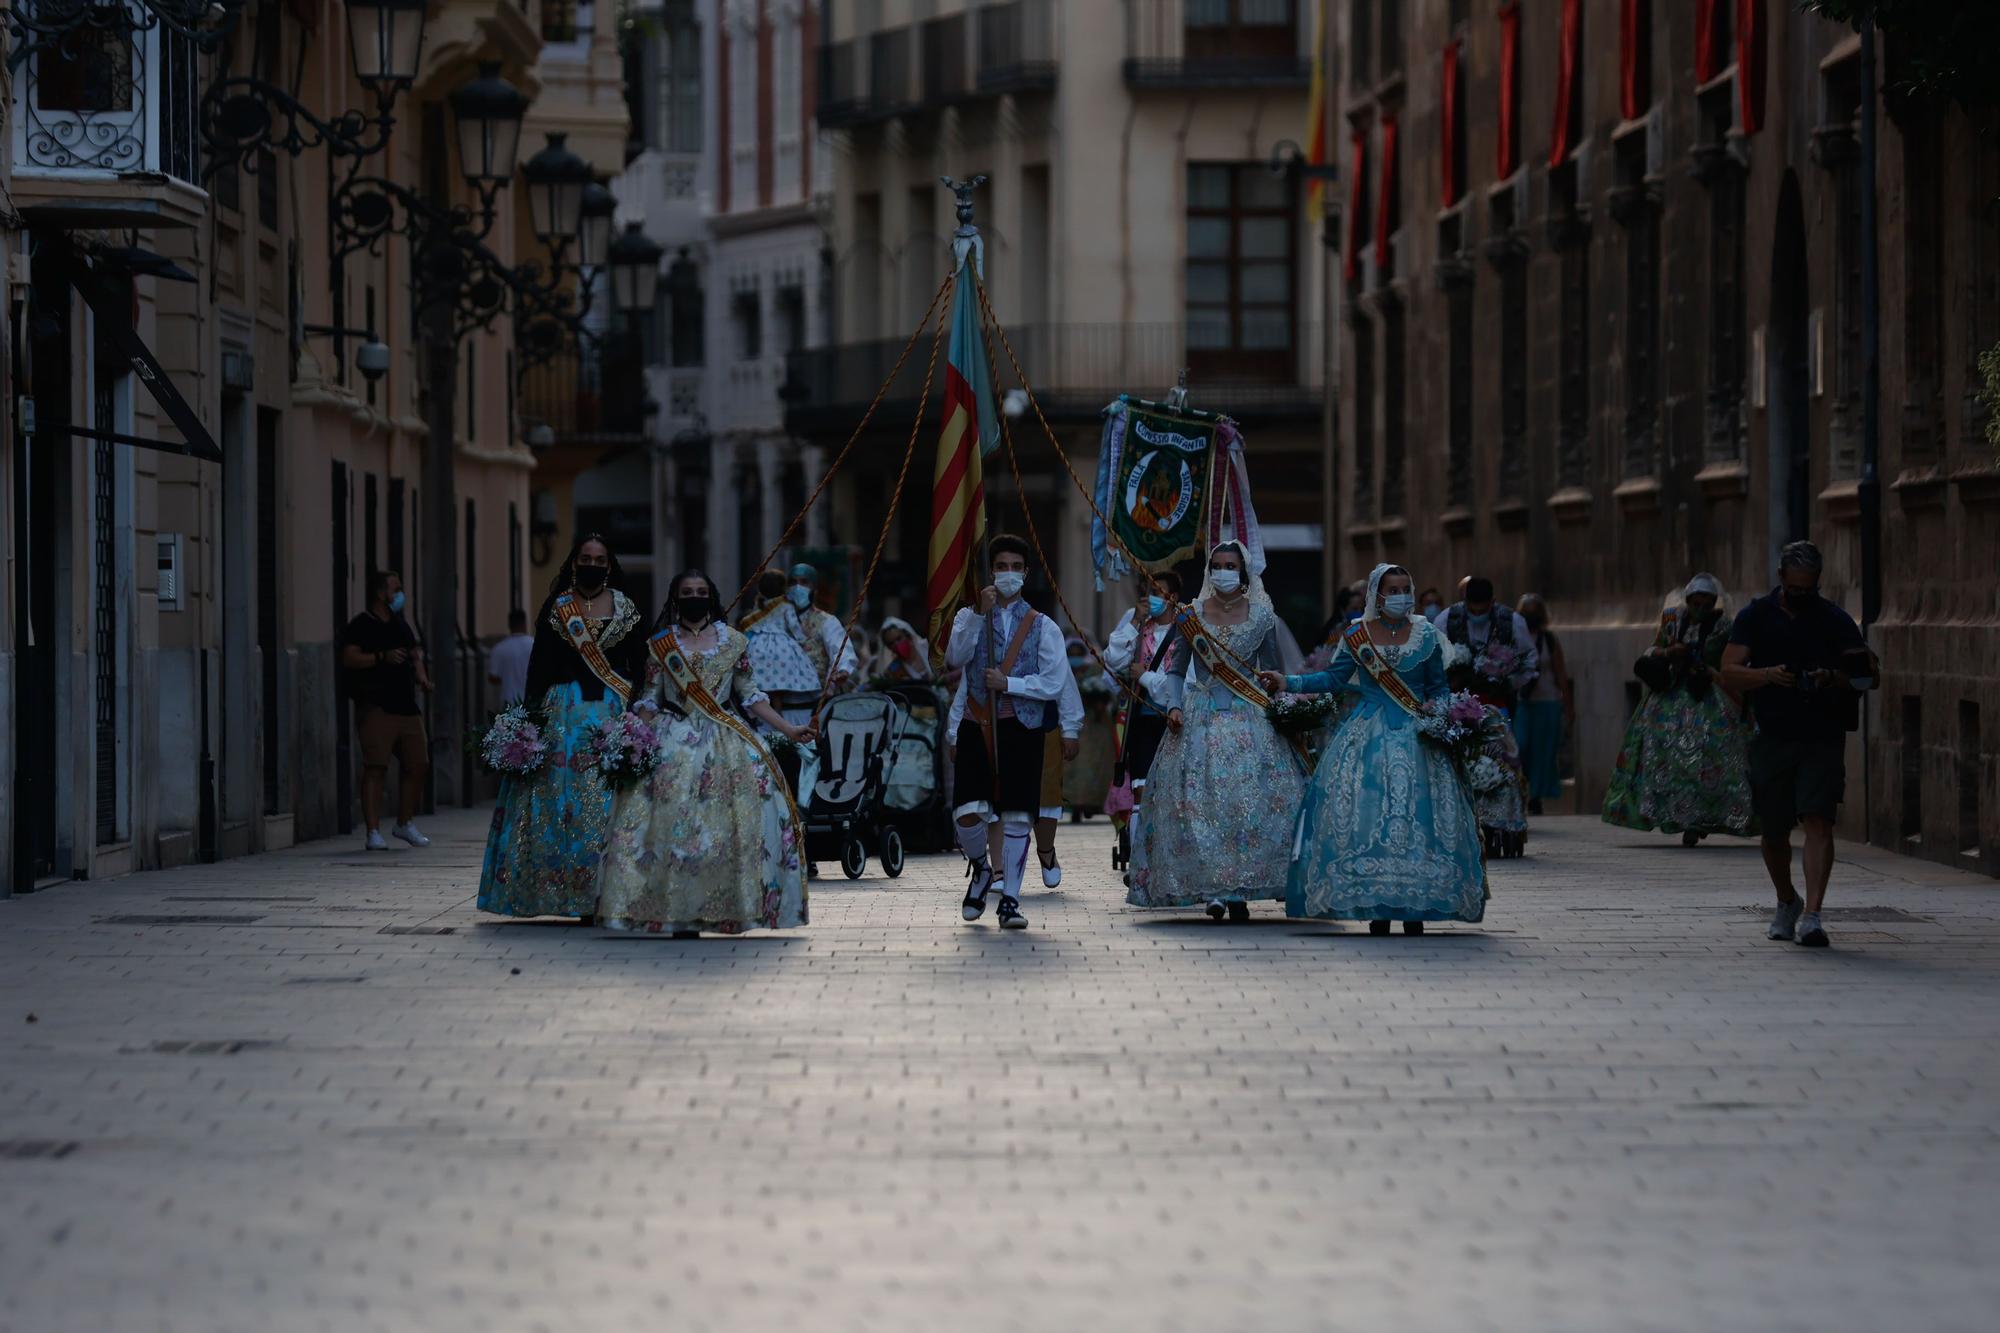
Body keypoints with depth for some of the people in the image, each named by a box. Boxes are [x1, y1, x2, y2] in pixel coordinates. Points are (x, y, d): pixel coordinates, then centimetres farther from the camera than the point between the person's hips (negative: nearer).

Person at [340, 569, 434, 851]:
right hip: (376, 708, -8)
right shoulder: (361, 626, -3)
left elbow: (414, 655, 30)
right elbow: (349, 658, -15)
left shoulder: (401, 626, 21)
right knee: (375, 767, -11)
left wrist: (421, 676, 11)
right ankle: (374, 832, -12)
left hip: (406, 706, 8)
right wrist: (383, 657, -23)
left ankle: (405, 823, 26)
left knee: (418, 765, 8)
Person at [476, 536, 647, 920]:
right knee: (565, 796, -5)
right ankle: (577, 895, -2)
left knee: (611, 799, -7)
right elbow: (539, 665, 6)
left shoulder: (627, 610, 9)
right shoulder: (555, 609, 8)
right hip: (564, 712, 0)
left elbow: (639, 670, 8)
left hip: (615, 713, 0)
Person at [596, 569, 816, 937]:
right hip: (673, 745, -1)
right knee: (671, 820, -11)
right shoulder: (660, 644, 7)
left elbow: (750, 696, 11)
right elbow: (649, 700, 7)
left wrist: (788, 730, 5)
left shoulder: (733, 642, 8)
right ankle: (677, 914, -7)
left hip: (725, 741, 1)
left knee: (740, 817, -11)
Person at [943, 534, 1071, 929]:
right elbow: (955, 656, -9)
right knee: (968, 813, -12)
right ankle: (980, 867, 20)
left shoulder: (1042, 626, 8)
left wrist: (1008, 683, -10)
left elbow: (1054, 684, -1)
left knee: (1016, 818, -4)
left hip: (1021, 729, 0)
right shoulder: (969, 617, 12)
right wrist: (980, 613, -16)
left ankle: (1010, 901, 5)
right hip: (976, 728, 0)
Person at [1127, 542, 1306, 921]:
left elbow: (1275, 675, 9)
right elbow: (1176, 670, 10)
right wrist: (1174, 706, -6)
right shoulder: (1190, 617, 6)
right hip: (1201, 717, 0)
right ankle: (1213, 888, -5)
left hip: (1251, 719, 0)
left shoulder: (1261, 617, 5)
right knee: (1201, 803, -8)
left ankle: (1239, 891, -4)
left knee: (1251, 801, -9)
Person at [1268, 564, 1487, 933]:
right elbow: (1334, 678, 7)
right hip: (1367, 736, 0)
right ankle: (1377, 907, -3)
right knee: (1366, 816, -7)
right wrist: (1288, 683, -1)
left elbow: (1438, 688, 10)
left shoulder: (1427, 636, 5)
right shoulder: (1357, 636, 5)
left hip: (1415, 737, 0)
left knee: (1417, 817, -7)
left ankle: (1415, 905, -2)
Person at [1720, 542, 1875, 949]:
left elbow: (1866, 674, 1)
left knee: (1818, 822, -16)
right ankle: (1787, 903, 35)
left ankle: (1811, 915, -22)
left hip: (1822, 739, -2)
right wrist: (1767, 675, -21)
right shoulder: (1755, 617, 5)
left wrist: (1833, 679, -20)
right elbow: (1729, 673, -2)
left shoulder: (1836, 621, 3)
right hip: (1772, 739, 2)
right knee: (1774, 831, 10)